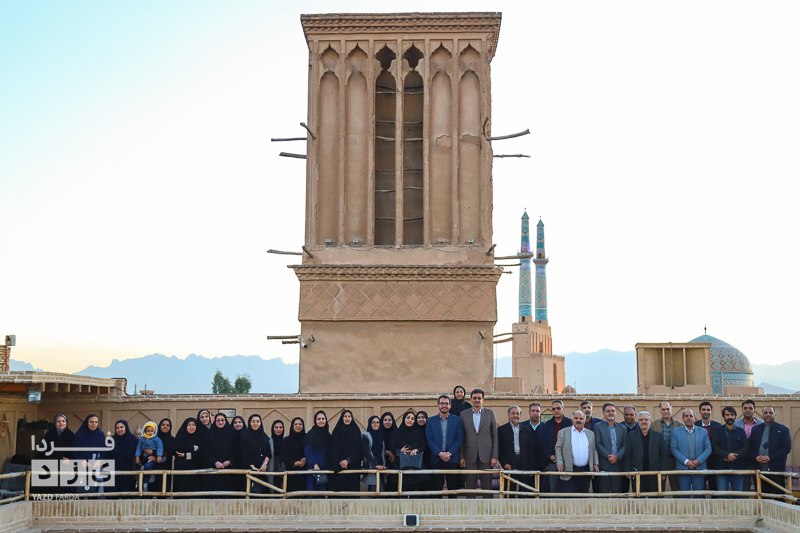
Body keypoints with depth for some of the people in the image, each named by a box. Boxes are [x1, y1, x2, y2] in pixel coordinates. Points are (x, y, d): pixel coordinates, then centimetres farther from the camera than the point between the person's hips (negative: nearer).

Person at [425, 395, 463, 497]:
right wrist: (440, 453, -10)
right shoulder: (431, 421, 10)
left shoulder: (457, 420, 8)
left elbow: (459, 439, 2)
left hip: (452, 459, 0)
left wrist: (449, 453, -10)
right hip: (436, 459, 0)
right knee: (436, 488, -1)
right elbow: (429, 439, 2)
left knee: (453, 489, 1)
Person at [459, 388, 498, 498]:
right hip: (470, 456, 1)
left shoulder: (490, 413, 7)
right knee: (470, 487, 2)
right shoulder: (464, 414, 8)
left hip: (486, 456, -1)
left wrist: (494, 456, -3)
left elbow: (495, 436, 4)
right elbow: (461, 437, 8)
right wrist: (461, 457, 0)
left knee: (487, 487, 1)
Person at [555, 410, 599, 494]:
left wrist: (595, 464, 5)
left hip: (585, 470, 3)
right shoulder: (563, 432, 6)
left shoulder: (590, 434, 15)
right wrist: (559, 462, -6)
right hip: (569, 470, -3)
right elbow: (558, 448, 5)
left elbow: (594, 450, 17)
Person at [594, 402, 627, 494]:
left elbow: (625, 445, 6)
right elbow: (598, 445, -2)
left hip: (618, 465, 2)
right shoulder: (598, 427, 7)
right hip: (604, 466, -2)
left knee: (617, 492, 0)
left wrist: (617, 456, -11)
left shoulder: (623, 428, 16)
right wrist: (609, 457, -13)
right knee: (603, 492, -2)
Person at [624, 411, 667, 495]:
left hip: (654, 474, 1)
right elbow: (627, 456, 5)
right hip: (637, 474, -1)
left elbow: (664, 455, 8)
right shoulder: (631, 436, 7)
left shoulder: (658, 436, 9)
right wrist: (628, 473, -2)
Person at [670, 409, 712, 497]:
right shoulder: (676, 431, 7)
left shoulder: (703, 432, 11)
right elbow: (673, 449, 0)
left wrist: (698, 460, -10)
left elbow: (708, 448, 5)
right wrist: (686, 461, -12)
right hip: (683, 468, -1)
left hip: (699, 468, 1)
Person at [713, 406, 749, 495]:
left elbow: (746, 447, 2)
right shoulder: (717, 430, 9)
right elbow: (715, 447, -2)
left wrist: (735, 455, -12)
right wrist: (727, 455, -15)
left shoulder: (741, 431, 13)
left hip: (738, 468, 1)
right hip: (722, 467, -1)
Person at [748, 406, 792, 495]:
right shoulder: (756, 429, 16)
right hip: (760, 470, 3)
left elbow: (787, 448, -4)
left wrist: (770, 458, -13)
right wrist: (756, 457, -8)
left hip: (776, 469, -3)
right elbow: (750, 447, 13)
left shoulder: (783, 429, 6)